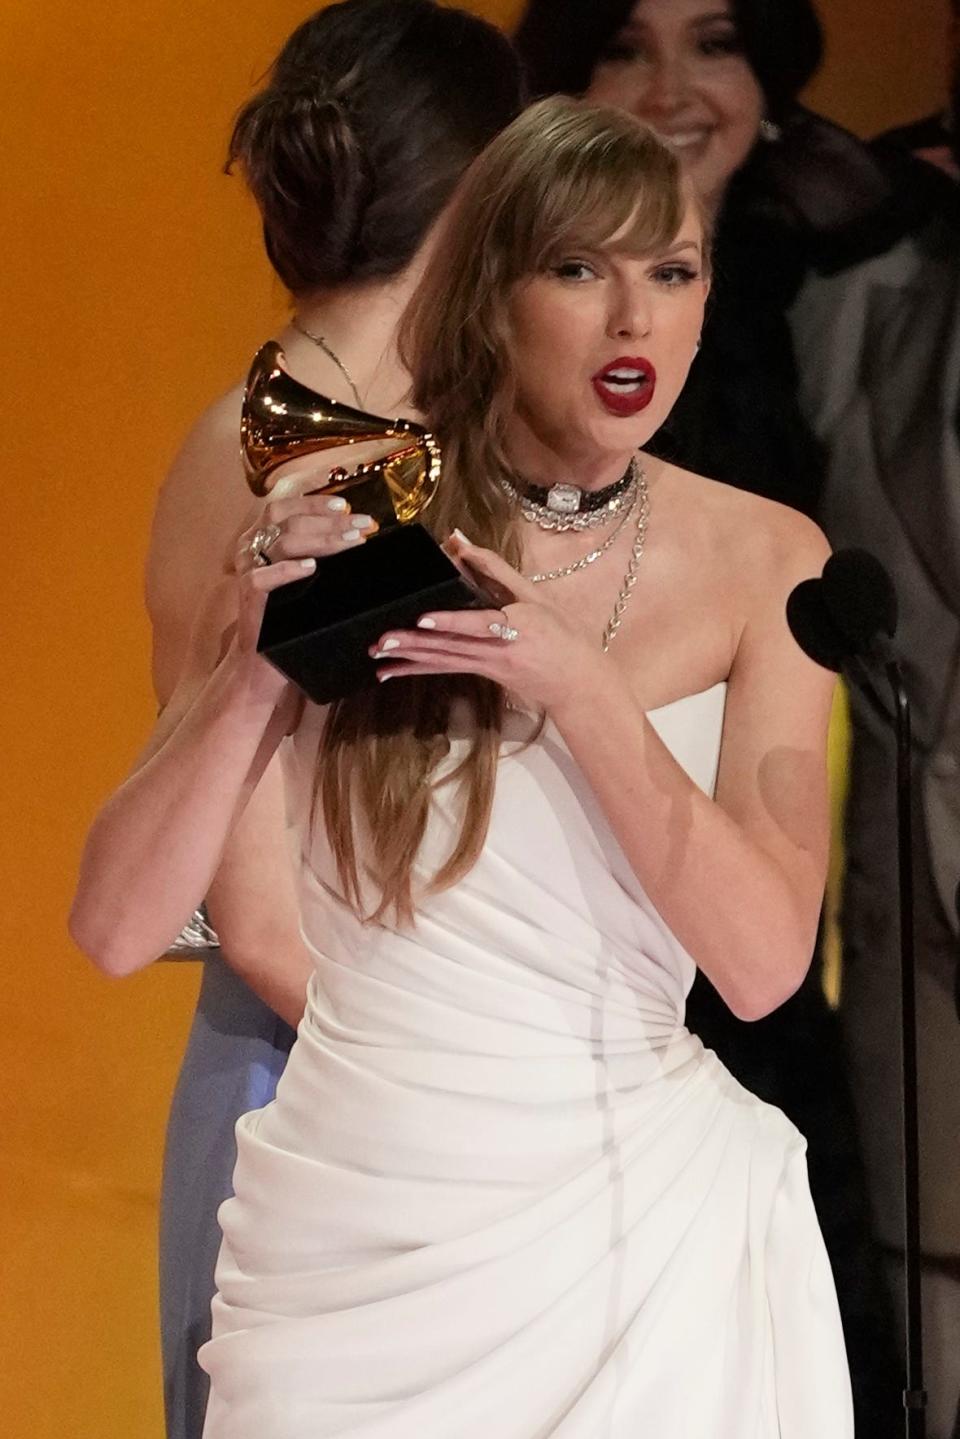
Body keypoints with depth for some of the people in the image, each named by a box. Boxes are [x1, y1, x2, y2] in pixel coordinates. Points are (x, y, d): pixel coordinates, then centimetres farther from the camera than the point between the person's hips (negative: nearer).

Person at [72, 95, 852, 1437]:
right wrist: (258, 673, -22)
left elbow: (762, 960, -11)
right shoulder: (350, 536, -5)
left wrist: (581, 689, -21)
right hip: (353, 1215, 0)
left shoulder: (763, 560, -3)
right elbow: (118, 926, -7)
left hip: (644, 1214, 1)